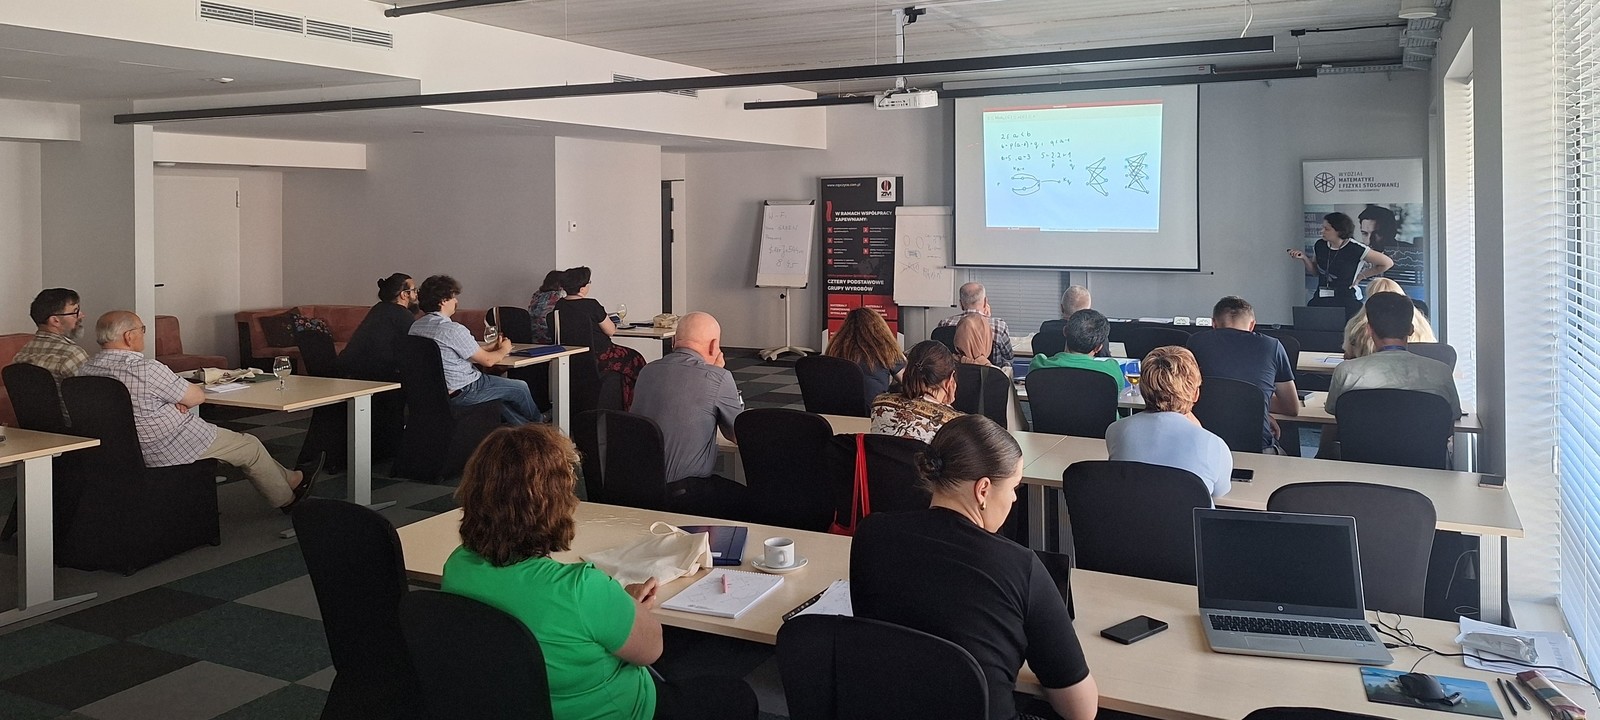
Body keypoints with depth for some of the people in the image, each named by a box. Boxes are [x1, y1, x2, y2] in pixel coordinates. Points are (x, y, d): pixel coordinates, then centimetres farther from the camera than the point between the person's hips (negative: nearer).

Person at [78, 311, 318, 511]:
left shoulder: (86, 370, -3)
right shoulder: (144, 369, -29)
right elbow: (197, 397, -17)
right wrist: (179, 395, 4)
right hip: (170, 450, -9)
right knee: (250, 446, 13)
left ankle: (288, 478, 38)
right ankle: (287, 498, 34)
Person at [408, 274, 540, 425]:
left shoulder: (415, 327, 2)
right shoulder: (453, 329, -25)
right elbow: (487, 360, -14)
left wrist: (491, 347, 14)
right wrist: (504, 350, 8)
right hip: (461, 393, -9)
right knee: (521, 388, 11)